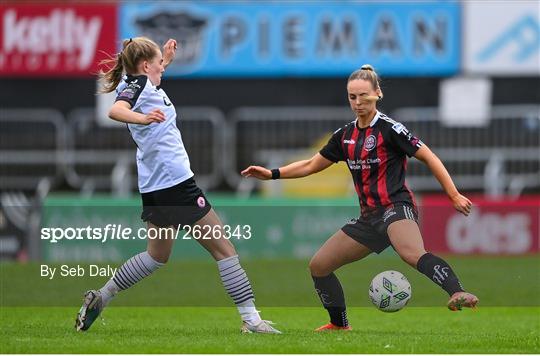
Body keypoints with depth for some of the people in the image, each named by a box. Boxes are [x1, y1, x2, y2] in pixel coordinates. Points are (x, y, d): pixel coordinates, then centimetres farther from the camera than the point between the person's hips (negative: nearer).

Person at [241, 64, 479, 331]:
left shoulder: (389, 128, -7)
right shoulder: (345, 136, 13)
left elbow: (429, 157, -6)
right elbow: (312, 165, 25)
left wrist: (454, 195, -10)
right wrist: (272, 174, 17)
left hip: (396, 207, -8)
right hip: (369, 218, 8)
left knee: (413, 254, -40)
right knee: (318, 266, 9)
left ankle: (457, 294, -56)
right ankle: (340, 324, 25)